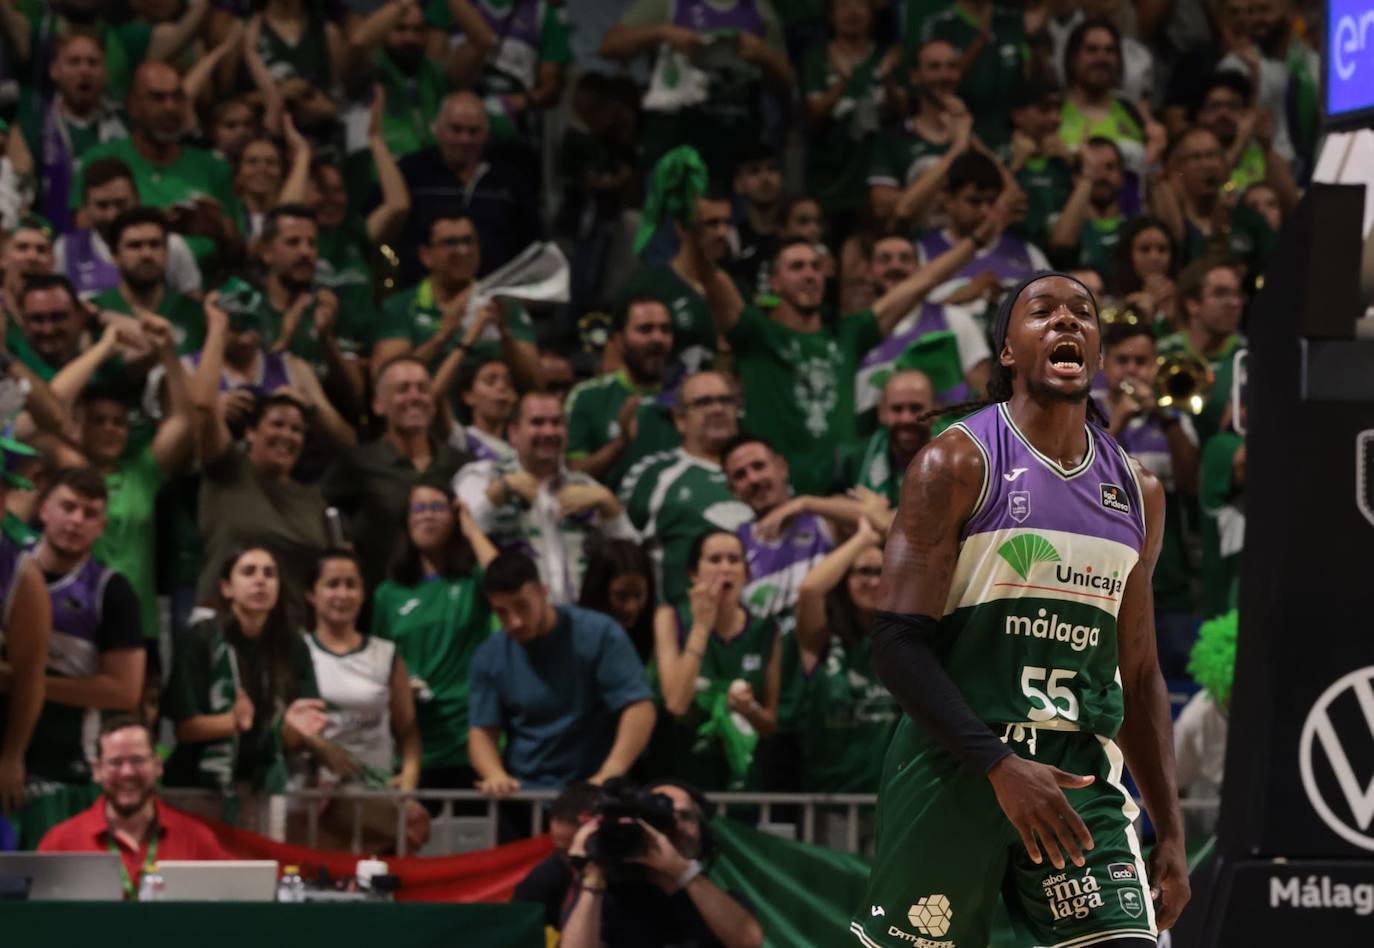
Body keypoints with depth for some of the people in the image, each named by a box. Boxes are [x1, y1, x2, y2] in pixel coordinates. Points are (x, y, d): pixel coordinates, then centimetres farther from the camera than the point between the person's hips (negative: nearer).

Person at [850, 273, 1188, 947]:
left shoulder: (1137, 492, 14)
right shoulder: (959, 463, -4)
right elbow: (898, 643, -11)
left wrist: (1170, 833, 15)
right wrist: (1000, 766, -21)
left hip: (1079, 770, 4)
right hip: (954, 765, -4)